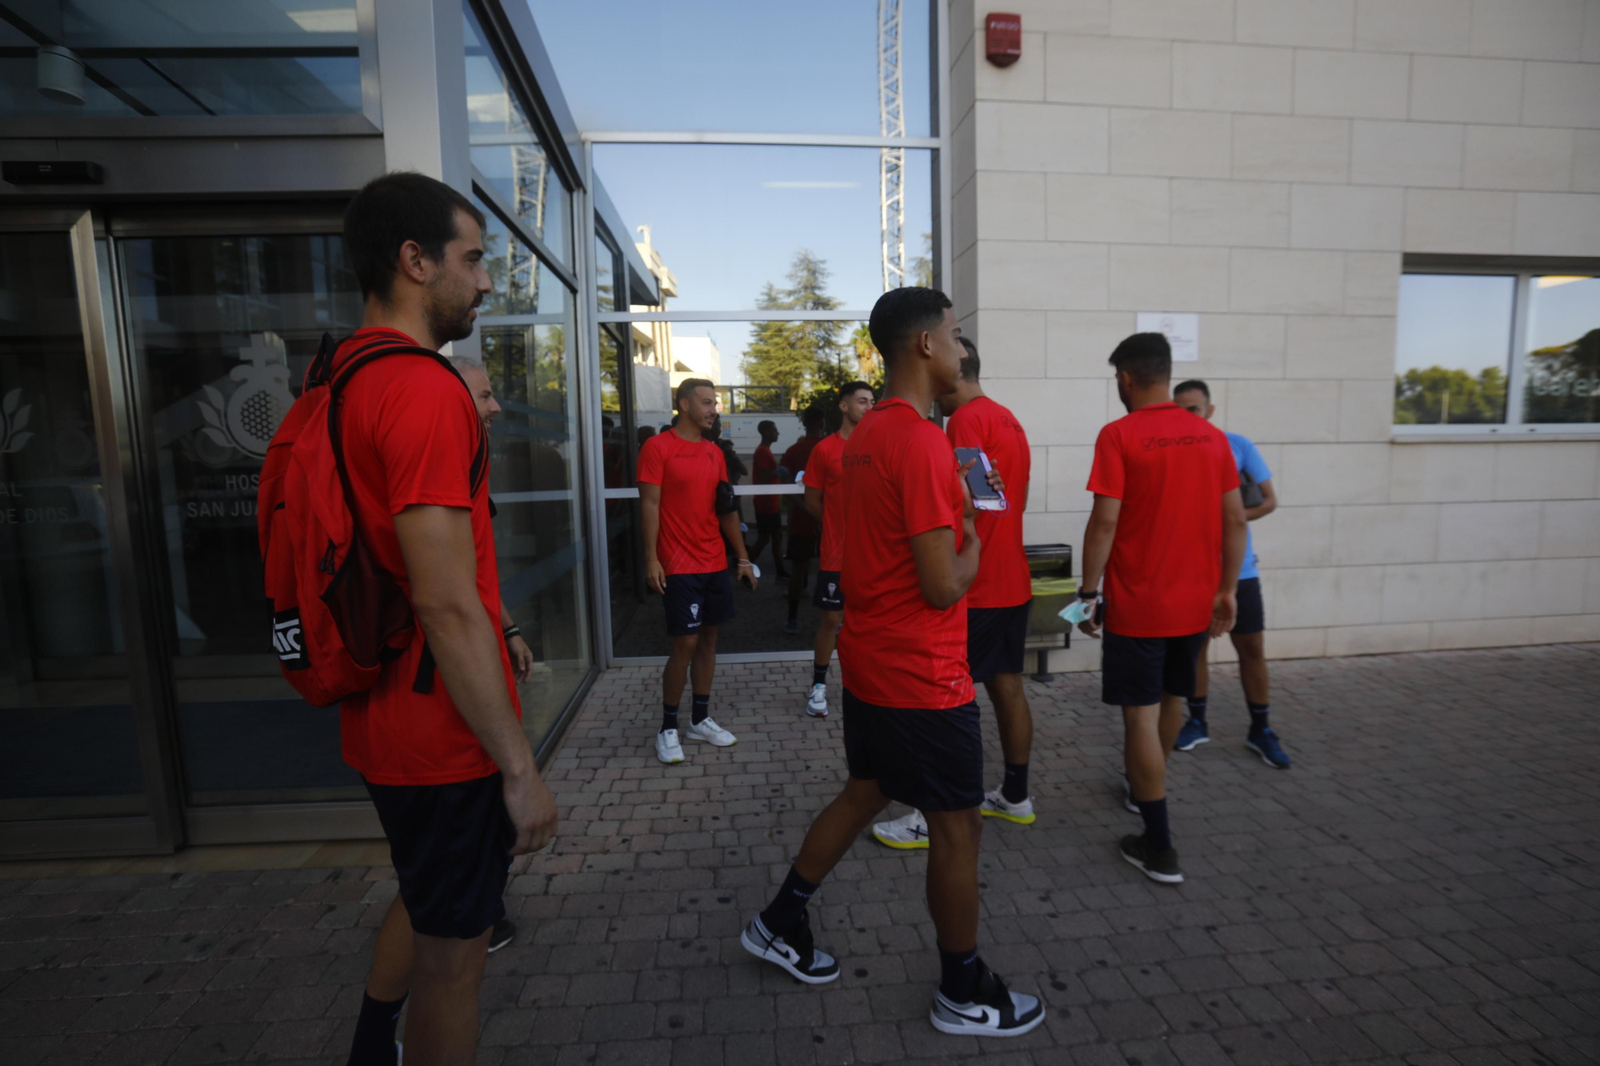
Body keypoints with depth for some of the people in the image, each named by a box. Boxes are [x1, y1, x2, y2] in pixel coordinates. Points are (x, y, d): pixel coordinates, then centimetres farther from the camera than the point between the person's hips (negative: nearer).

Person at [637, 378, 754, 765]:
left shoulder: (715, 452, 12)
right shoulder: (657, 447, -6)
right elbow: (649, 505, -10)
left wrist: (743, 557, 13)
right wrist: (651, 559, -16)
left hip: (715, 564, 6)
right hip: (679, 566, -6)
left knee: (708, 638, 10)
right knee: (686, 644, -4)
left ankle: (701, 719, 24)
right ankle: (668, 728, 13)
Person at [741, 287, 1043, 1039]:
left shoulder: (865, 434, 8)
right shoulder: (923, 442, -22)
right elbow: (943, 587, -22)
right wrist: (972, 546, -3)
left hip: (869, 661, 9)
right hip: (921, 677, -9)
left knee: (863, 793, 23)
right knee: (957, 828, 9)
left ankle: (780, 925, 38)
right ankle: (964, 995, 30)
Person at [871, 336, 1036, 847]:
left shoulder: (967, 419, -14)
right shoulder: (1009, 420, 15)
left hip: (976, 590, -9)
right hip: (1013, 583, 10)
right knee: (1008, 687, 16)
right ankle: (1016, 796, 29)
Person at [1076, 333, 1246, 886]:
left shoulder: (1118, 436, -12)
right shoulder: (1211, 436, 4)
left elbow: (1105, 521, -17)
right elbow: (1234, 519, 5)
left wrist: (1088, 591, -9)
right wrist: (1226, 589, 13)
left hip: (1137, 605, -6)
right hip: (1196, 602, 6)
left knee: (1140, 715, 2)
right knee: (1172, 699, 24)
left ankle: (1159, 847, 9)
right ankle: (1146, 786, 48)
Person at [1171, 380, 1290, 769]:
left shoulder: (1239, 446, -4)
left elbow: (1269, 500, -3)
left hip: (1237, 570, 0)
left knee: (1252, 648, 5)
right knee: (1193, 646, 9)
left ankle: (1260, 730, 20)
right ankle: (1197, 722, 24)